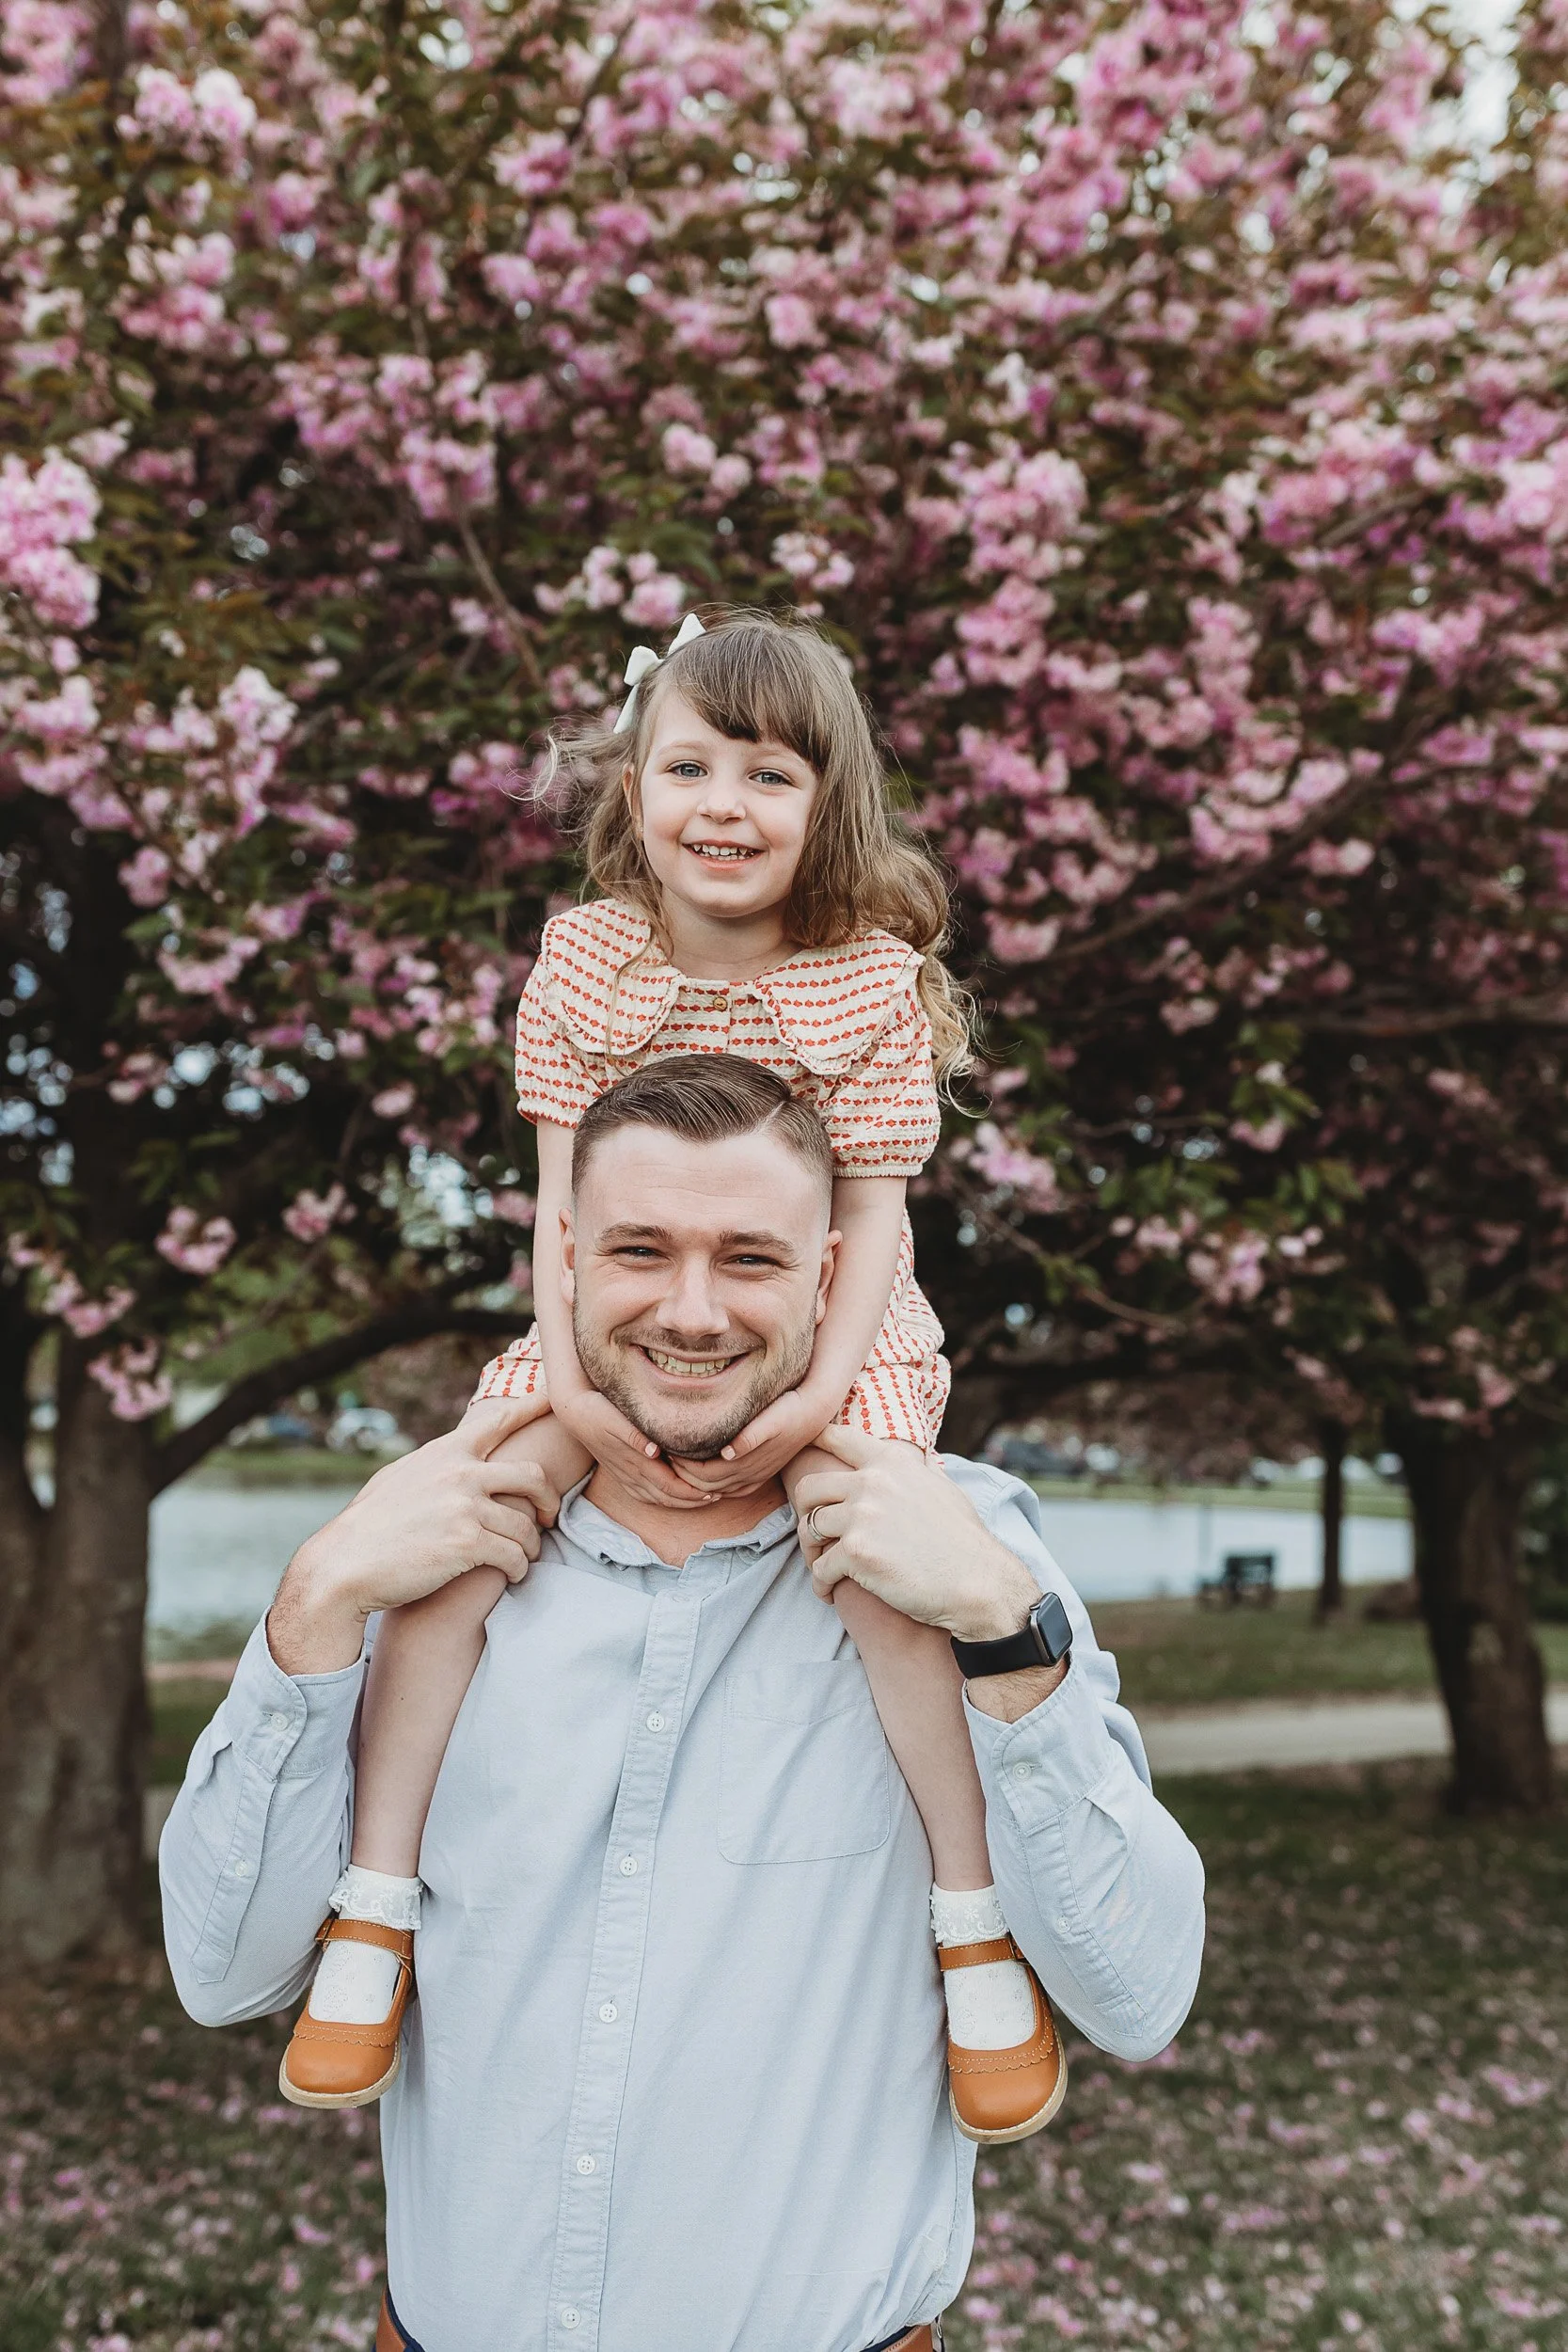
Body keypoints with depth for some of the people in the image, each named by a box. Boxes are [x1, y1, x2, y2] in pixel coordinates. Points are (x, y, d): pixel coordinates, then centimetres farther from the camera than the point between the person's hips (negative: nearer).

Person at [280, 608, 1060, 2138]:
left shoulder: (873, 977, -10)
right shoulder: (586, 958, -4)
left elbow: (874, 1202, -9)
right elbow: (562, 1190, -4)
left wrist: (823, 1393, -23)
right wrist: (570, 1383, -17)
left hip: (829, 1341, -2)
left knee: (883, 1570, -28)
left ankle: (979, 1927, -9)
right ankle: (373, 1914, -5)